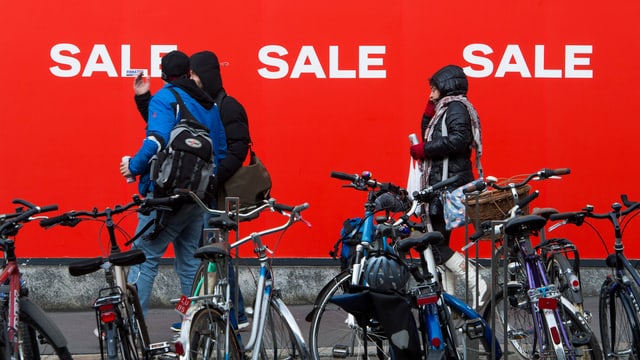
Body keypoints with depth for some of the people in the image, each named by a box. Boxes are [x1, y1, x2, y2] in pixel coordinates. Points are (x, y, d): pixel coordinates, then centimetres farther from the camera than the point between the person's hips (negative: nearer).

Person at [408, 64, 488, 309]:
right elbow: (430, 137, 21)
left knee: (437, 243, -14)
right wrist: (429, 112, 11)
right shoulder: (445, 109, 23)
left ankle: (477, 286, -16)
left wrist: (424, 149, -17)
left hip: (450, 184, -11)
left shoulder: (456, 107, -8)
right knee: (438, 242, 10)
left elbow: (459, 140, -23)